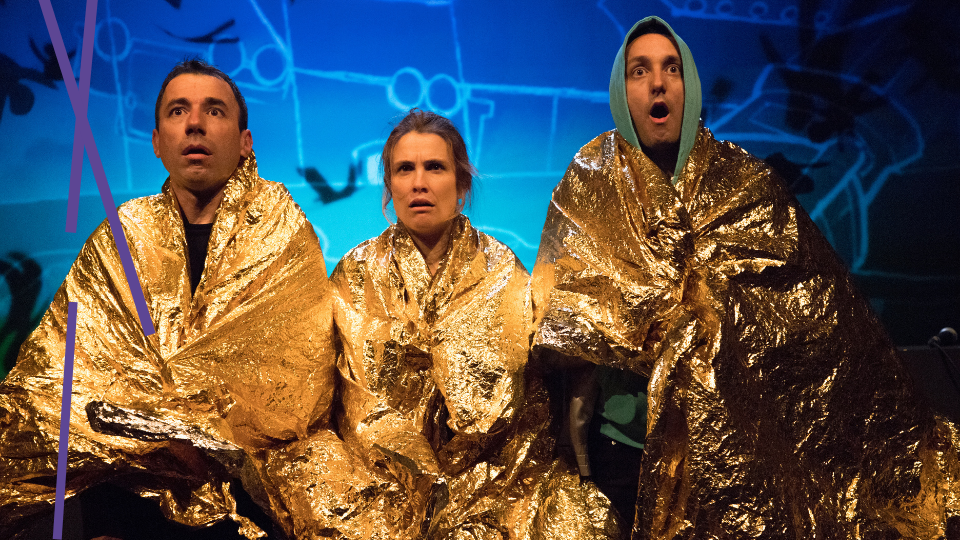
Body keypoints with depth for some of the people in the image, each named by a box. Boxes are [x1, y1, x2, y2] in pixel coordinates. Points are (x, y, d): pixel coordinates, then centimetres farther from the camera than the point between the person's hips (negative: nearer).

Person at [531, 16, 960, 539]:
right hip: (621, 437, 0)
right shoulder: (589, 182, 1)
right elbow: (560, 316, -6)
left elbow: (817, 301, -4)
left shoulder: (740, 181, 2)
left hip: (732, 443, 1)